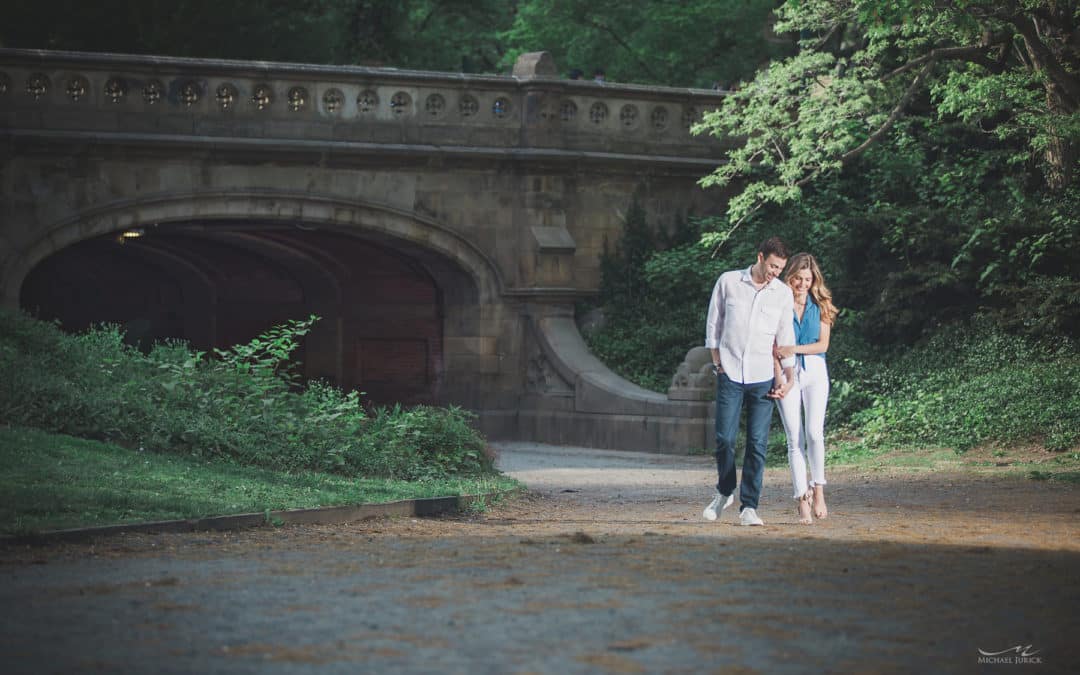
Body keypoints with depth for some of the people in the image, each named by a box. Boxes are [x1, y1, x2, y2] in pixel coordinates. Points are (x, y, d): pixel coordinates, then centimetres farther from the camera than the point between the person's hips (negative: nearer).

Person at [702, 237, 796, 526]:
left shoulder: (783, 293, 4)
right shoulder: (728, 282, 0)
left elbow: (786, 338, 10)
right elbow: (713, 325, 8)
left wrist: (789, 379, 6)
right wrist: (718, 363, 2)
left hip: (763, 377, 1)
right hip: (729, 374, -1)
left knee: (757, 443, -4)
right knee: (724, 438, -2)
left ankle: (748, 506, 1)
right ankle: (725, 492, 22)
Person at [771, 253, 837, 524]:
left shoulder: (820, 305, 7)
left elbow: (823, 345, 3)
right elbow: (774, 346, 0)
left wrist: (794, 349, -11)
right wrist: (779, 378, -10)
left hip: (815, 371, 1)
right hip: (786, 373, -1)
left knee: (814, 432, -15)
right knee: (794, 438, -5)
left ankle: (818, 490, 3)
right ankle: (802, 502, -3)